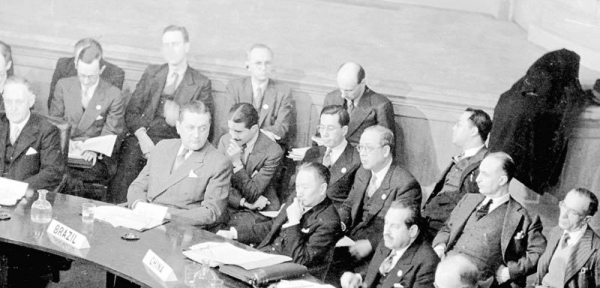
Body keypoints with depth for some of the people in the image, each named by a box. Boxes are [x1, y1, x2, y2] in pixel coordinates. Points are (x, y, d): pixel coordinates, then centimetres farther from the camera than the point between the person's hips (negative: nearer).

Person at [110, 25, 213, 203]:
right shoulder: (151, 73, 20)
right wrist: (142, 136, -7)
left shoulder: (201, 83, 11)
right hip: (141, 137, 3)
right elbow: (131, 111, 12)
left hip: (172, 143, -2)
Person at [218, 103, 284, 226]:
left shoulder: (273, 151, -16)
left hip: (260, 210, -3)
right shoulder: (225, 140, -1)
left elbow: (252, 195, -13)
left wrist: (237, 163, -23)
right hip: (231, 206, 4)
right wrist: (244, 202, -15)